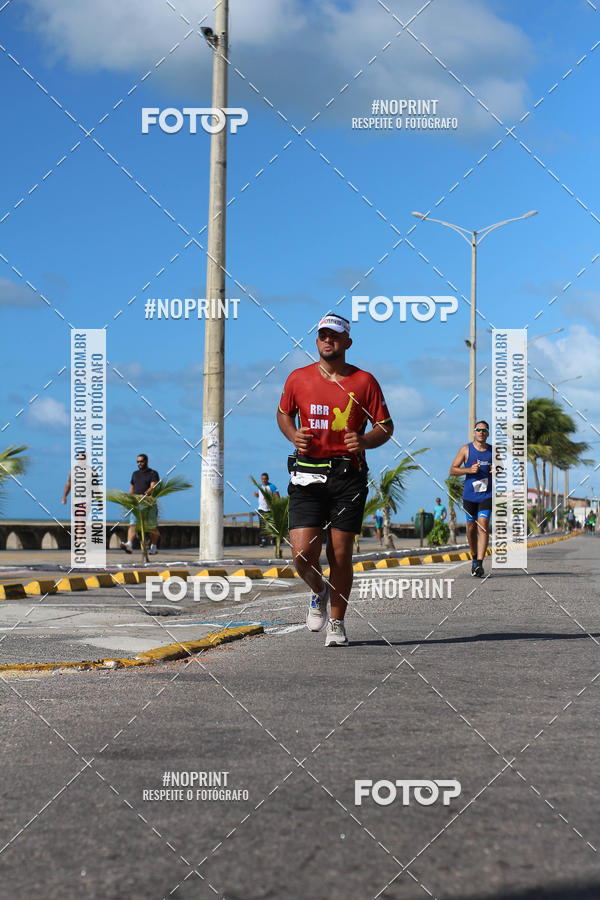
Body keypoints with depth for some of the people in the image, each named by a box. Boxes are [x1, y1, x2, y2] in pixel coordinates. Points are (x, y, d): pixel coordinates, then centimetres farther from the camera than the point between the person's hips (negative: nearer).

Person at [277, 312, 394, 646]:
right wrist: (294, 435, 2)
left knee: (341, 554, 0)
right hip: (308, 475, 1)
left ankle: (337, 623, 18)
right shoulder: (299, 378, 7)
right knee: (303, 553, -10)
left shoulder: (364, 381, 3)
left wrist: (364, 441, -14)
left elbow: (386, 427, 7)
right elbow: (284, 413, 23)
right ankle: (319, 592, 24)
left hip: (348, 476, -1)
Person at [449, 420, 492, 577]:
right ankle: (474, 558, 32)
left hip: (487, 495, -1)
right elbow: (452, 470, 0)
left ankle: (479, 564, -21)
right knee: (471, 527, 8)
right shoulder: (466, 449, 2)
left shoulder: (493, 451, 7)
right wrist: (469, 470, -16)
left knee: (483, 525, -16)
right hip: (469, 494, 1)